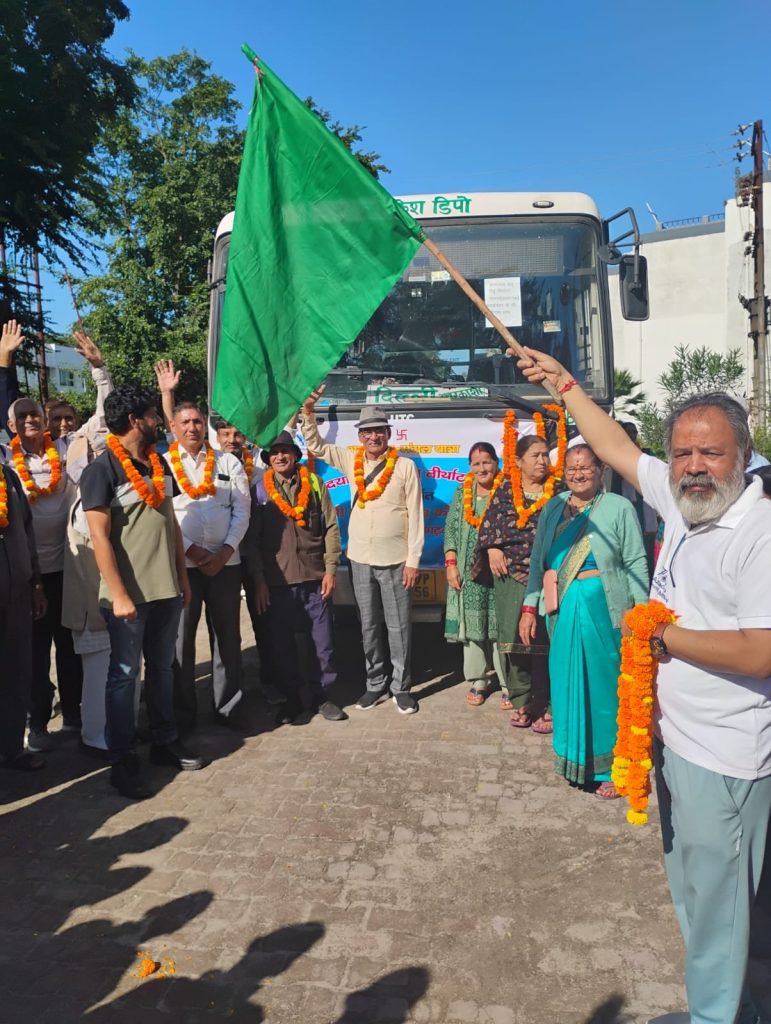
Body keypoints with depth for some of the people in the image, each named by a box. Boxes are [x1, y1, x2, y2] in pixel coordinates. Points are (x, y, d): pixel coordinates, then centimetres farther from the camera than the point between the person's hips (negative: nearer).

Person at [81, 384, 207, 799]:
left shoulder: (159, 463, 10)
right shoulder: (102, 469, -11)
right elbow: (100, 537, -15)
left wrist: (182, 576, 12)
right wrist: (118, 595, -18)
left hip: (166, 588, 7)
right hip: (129, 592, -6)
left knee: (162, 668, 16)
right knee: (124, 674, 4)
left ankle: (165, 742, 29)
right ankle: (123, 760, 15)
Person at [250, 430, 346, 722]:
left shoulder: (314, 484, 6)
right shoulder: (260, 489, 3)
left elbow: (331, 528, 4)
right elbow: (253, 538, 2)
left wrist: (330, 569, -3)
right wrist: (259, 580, -3)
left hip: (315, 577, 1)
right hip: (277, 581, 0)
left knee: (323, 640, 5)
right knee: (281, 643, 7)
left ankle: (322, 696, 21)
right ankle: (291, 698, 24)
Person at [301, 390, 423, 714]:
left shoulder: (405, 466, -5)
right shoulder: (351, 460, 6)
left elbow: (415, 516, -5)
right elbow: (315, 445, 13)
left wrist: (413, 560, -8)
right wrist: (308, 411, -3)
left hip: (395, 560, -4)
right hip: (360, 559, 4)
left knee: (398, 627, 4)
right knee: (369, 626, 12)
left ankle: (401, 687, 17)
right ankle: (376, 684, 25)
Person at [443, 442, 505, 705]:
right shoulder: (462, 493, 10)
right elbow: (450, 529, 8)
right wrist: (451, 564, 0)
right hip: (469, 571, 3)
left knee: (501, 626, -2)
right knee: (472, 624, 6)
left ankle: (509, 683, 9)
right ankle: (478, 680, 17)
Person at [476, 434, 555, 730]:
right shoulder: (505, 489, 9)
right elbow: (489, 522, 9)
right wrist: (492, 549, -4)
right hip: (510, 575, 1)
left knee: (543, 638, -3)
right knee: (514, 637, 3)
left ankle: (545, 705, 8)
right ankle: (521, 700, 15)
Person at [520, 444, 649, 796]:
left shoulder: (619, 508, -3)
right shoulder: (553, 508, 10)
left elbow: (636, 564, -5)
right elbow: (538, 560, 12)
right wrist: (529, 607, 7)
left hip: (603, 608, -4)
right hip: (561, 609, 4)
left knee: (604, 684, 3)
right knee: (566, 683, 12)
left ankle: (609, 767, 20)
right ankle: (573, 758, 30)